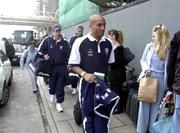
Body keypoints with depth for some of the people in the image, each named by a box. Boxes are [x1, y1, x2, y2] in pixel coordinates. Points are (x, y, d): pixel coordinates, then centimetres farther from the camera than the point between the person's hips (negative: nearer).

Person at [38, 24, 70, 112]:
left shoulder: (64, 42, -2)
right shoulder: (47, 40, -4)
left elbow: (69, 54, 5)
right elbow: (40, 49, 8)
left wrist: (68, 65, 1)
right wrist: (44, 55, -8)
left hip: (62, 66, 0)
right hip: (51, 66, 0)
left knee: (60, 85, 2)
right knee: (52, 83, 15)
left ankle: (59, 103, 12)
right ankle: (52, 93, 48)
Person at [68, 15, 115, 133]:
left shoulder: (108, 43, 2)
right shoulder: (80, 42, -11)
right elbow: (73, 65, -6)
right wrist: (84, 74, -22)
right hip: (87, 85, -2)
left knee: (103, 117, 8)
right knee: (88, 116, 15)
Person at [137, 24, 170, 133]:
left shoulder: (168, 50, -7)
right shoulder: (149, 46, 1)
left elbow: (168, 68, -7)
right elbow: (143, 60, 11)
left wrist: (167, 86, -8)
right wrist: (146, 69, -10)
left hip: (159, 80, -2)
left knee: (155, 106, 9)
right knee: (144, 105, 8)